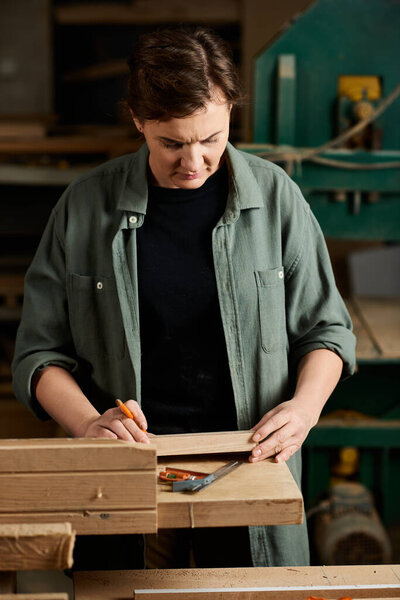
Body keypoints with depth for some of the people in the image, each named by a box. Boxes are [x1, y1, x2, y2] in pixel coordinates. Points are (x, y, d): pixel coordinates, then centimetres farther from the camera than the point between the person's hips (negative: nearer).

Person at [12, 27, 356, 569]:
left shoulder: (275, 197, -2)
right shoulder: (85, 206, -2)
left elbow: (326, 328, 6)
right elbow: (39, 351, 2)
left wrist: (305, 406, -12)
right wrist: (88, 423, -15)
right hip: (129, 471, 0)